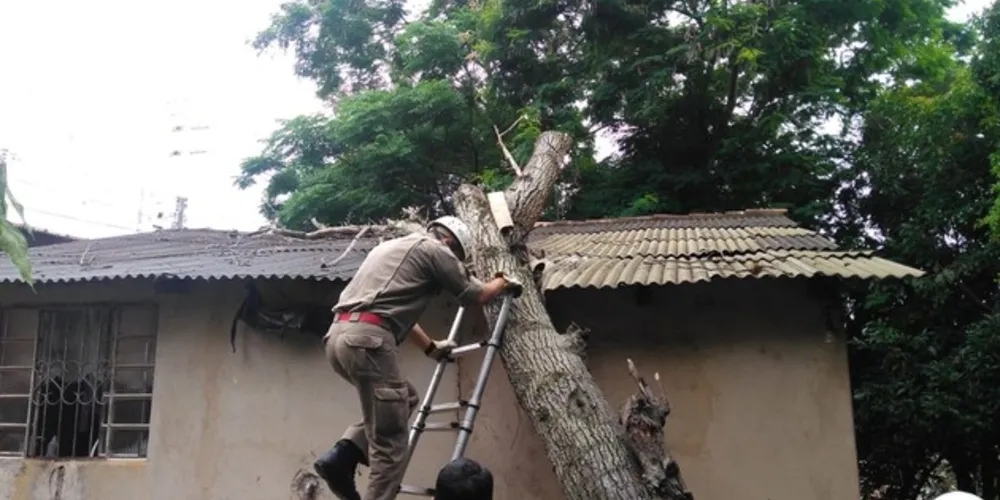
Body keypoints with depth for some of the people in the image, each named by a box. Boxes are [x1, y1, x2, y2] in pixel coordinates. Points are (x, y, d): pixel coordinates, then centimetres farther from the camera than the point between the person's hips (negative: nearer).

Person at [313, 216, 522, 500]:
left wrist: (431, 347, 48)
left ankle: (341, 457, 11)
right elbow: (474, 296, 15)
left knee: (405, 398, 24)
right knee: (390, 443, 0)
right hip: (367, 339, -9)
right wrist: (502, 283, 35)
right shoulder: (434, 248, 7)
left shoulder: (392, 247, 32)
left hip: (338, 336, 9)